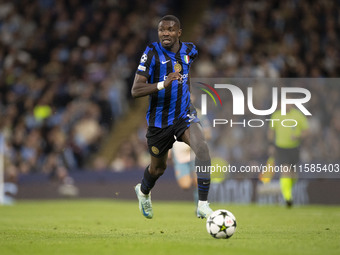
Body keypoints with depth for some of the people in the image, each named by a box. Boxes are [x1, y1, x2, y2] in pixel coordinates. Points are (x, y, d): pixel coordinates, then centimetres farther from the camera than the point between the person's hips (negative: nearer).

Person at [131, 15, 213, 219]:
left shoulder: (189, 50, -2)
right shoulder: (152, 53, -16)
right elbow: (135, 91, -23)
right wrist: (163, 84, -36)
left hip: (184, 115, 2)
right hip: (159, 121, -2)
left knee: (202, 147, -27)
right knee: (158, 168, 15)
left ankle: (203, 205, -23)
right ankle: (143, 192, 53)